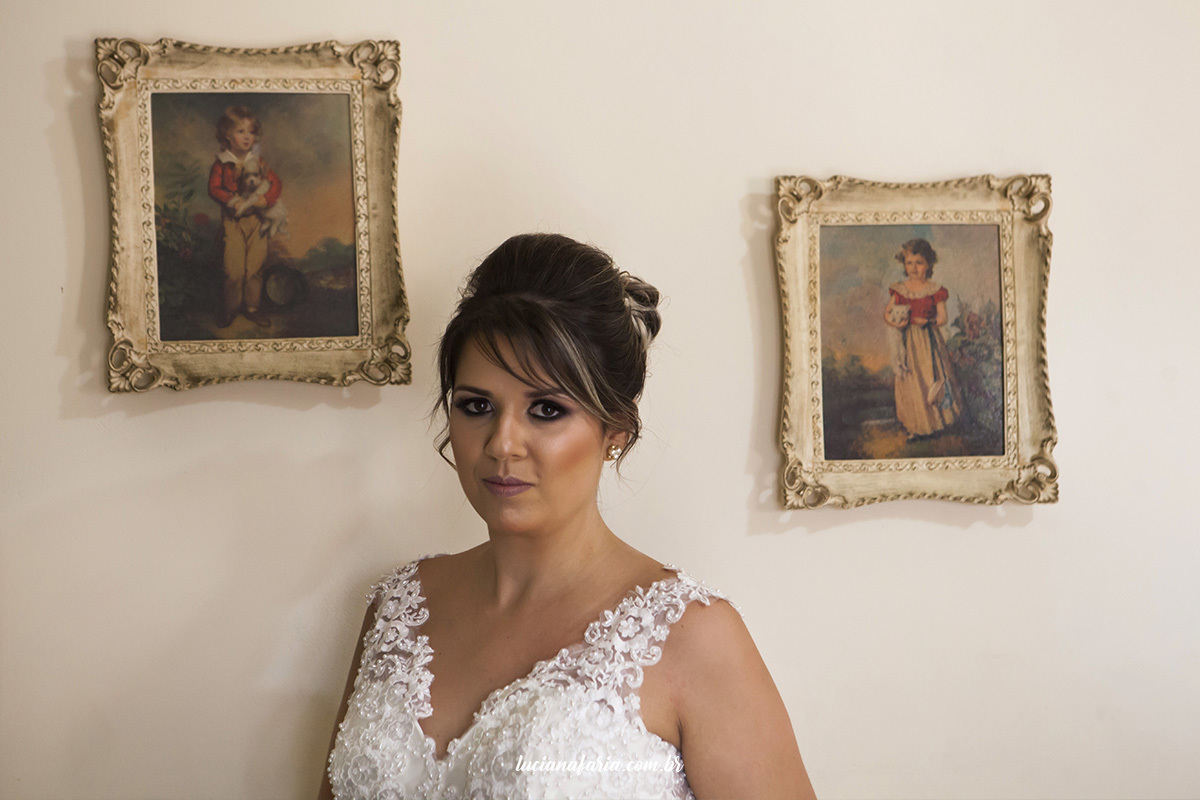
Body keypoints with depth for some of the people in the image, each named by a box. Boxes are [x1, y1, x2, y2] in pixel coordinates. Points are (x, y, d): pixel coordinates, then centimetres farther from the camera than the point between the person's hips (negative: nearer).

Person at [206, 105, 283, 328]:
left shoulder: (258, 161, 5)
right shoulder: (222, 163, -2)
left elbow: (276, 183, 5)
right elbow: (214, 188, -3)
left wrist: (266, 199, -13)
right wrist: (231, 201, -17)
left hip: (256, 218, 2)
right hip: (232, 220, -2)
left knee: (254, 266, 4)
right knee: (233, 269, -6)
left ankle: (253, 306, 17)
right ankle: (230, 308, 10)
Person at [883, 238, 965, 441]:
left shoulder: (935, 290, -5)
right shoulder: (899, 289, 2)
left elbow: (942, 318, -4)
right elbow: (886, 313, 8)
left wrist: (927, 322, -22)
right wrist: (894, 323, -12)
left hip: (929, 342, -2)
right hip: (908, 342, 2)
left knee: (931, 377, 0)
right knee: (910, 384, 5)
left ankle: (935, 422, 14)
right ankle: (916, 427, 15)